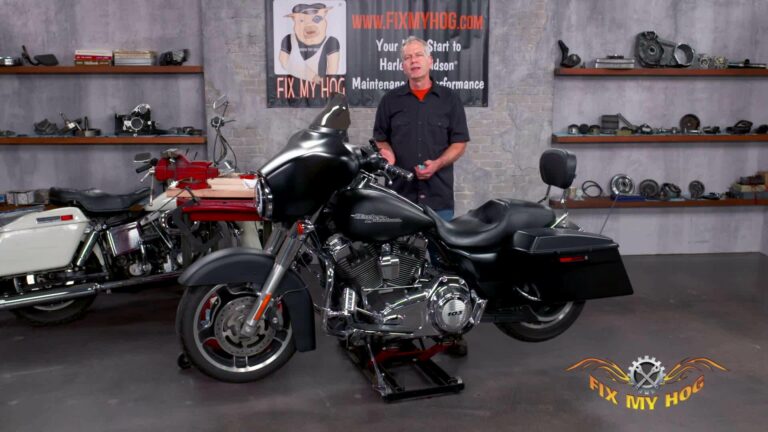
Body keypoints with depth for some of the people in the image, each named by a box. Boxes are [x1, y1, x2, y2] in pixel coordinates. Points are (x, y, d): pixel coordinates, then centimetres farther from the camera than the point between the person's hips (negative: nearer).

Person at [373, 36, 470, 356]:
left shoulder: (450, 100, 8)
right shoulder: (391, 100, 11)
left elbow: (459, 141, 6)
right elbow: (380, 138, 15)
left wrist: (438, 164, -11)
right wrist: (386, 153, -8)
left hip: (438, 194, -1)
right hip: (400, 192, 1)